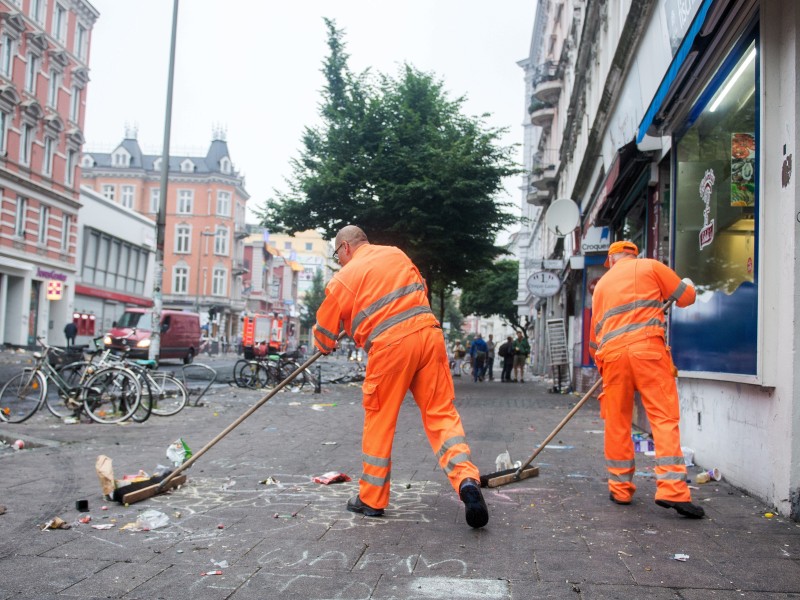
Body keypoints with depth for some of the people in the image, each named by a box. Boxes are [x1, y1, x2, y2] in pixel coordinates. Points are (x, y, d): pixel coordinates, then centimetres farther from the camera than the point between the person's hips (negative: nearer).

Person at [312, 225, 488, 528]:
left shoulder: (343, 278, 5)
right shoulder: (396, 254, 18)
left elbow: (324, 333, 13)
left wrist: (326, 345, 37)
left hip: (390, 345, -4)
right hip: (429, 332, 4)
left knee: (379, 420, 11)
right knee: (441, 413, 7)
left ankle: (371, 499, 21)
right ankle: (466, 479, -13)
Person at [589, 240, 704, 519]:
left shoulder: (601, 284, 25)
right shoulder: (649, 266, 13)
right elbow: (686, 297, 13)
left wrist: (600, 363, 37)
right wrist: (687, 284, 36)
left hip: (612, 354, 4)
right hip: (647, 347, -4)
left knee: (617, 422, 10)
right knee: (664, 417, -4)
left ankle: (620, 489, 16)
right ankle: (672, 489, -13)